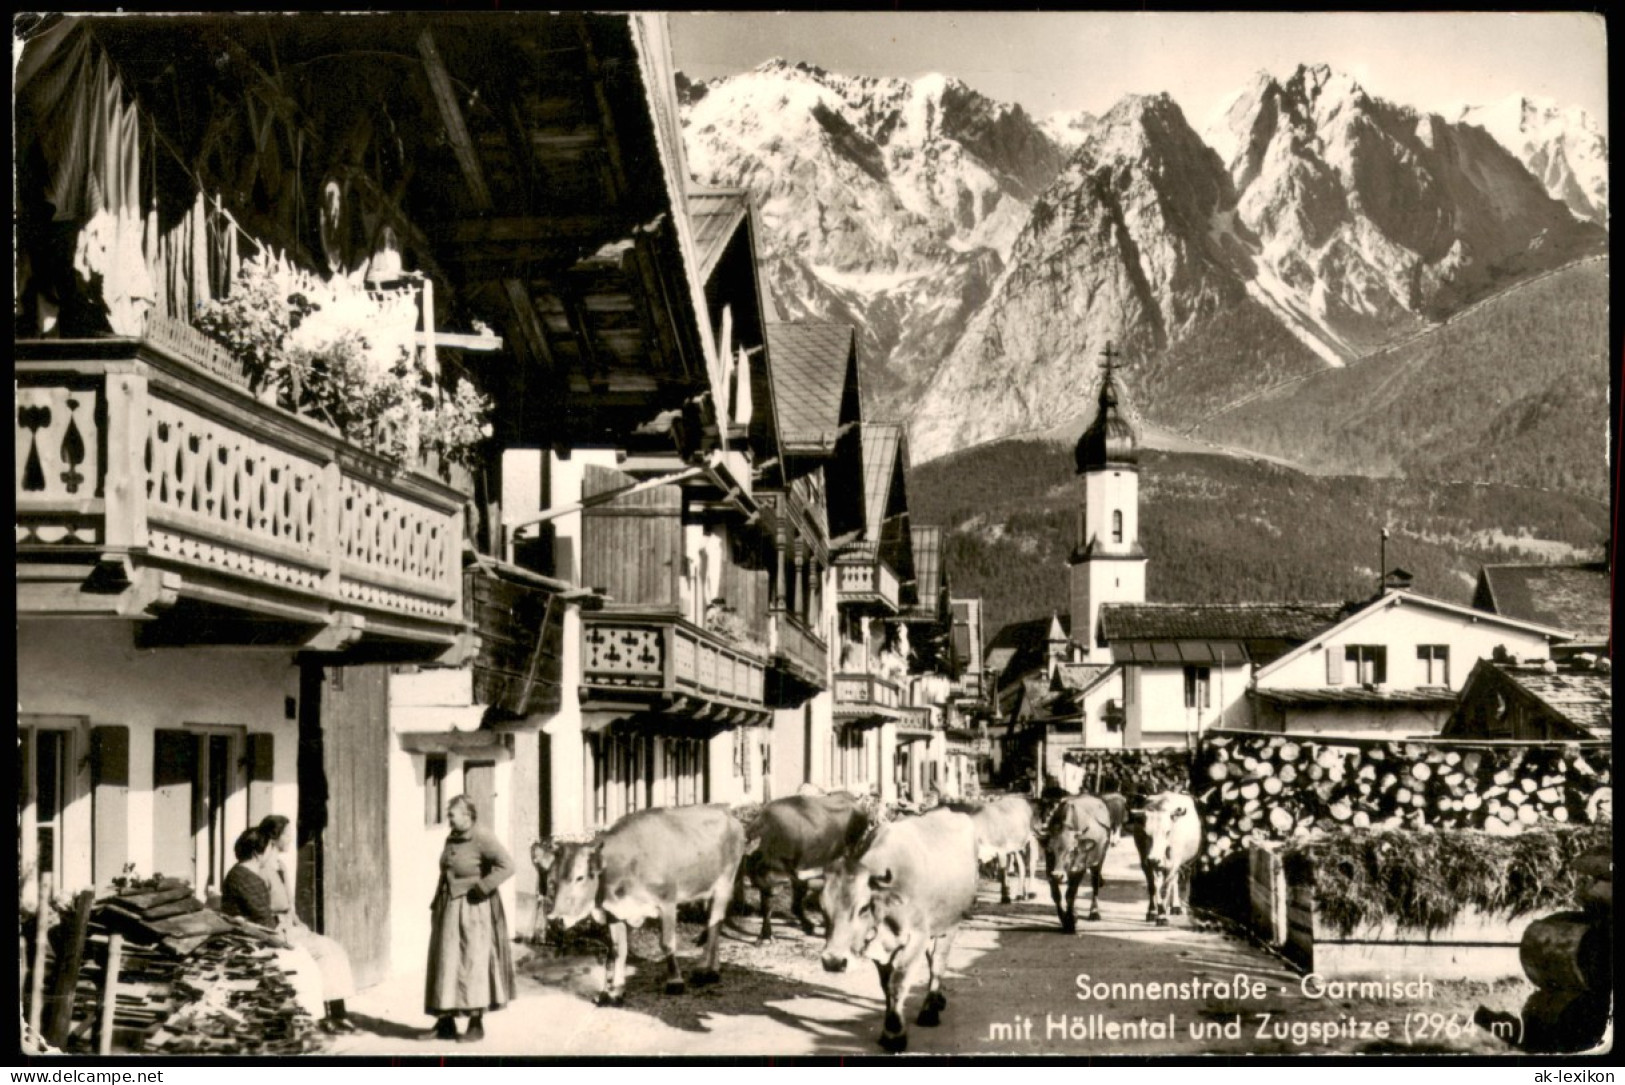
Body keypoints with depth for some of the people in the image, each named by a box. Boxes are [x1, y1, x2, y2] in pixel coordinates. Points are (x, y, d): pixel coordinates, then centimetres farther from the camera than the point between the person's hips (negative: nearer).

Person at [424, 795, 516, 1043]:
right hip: (449, 910, 8)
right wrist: (436, 905, 15)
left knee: (473, 962, -4)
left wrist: (480, 888, -22)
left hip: (473, 911, -8)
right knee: (445, 964, 8)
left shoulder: (482, 840, -15)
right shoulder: (452, 839, 8)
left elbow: (507, 866, -25)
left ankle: (476, 1024, 3)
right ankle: (445, 1023, 15)